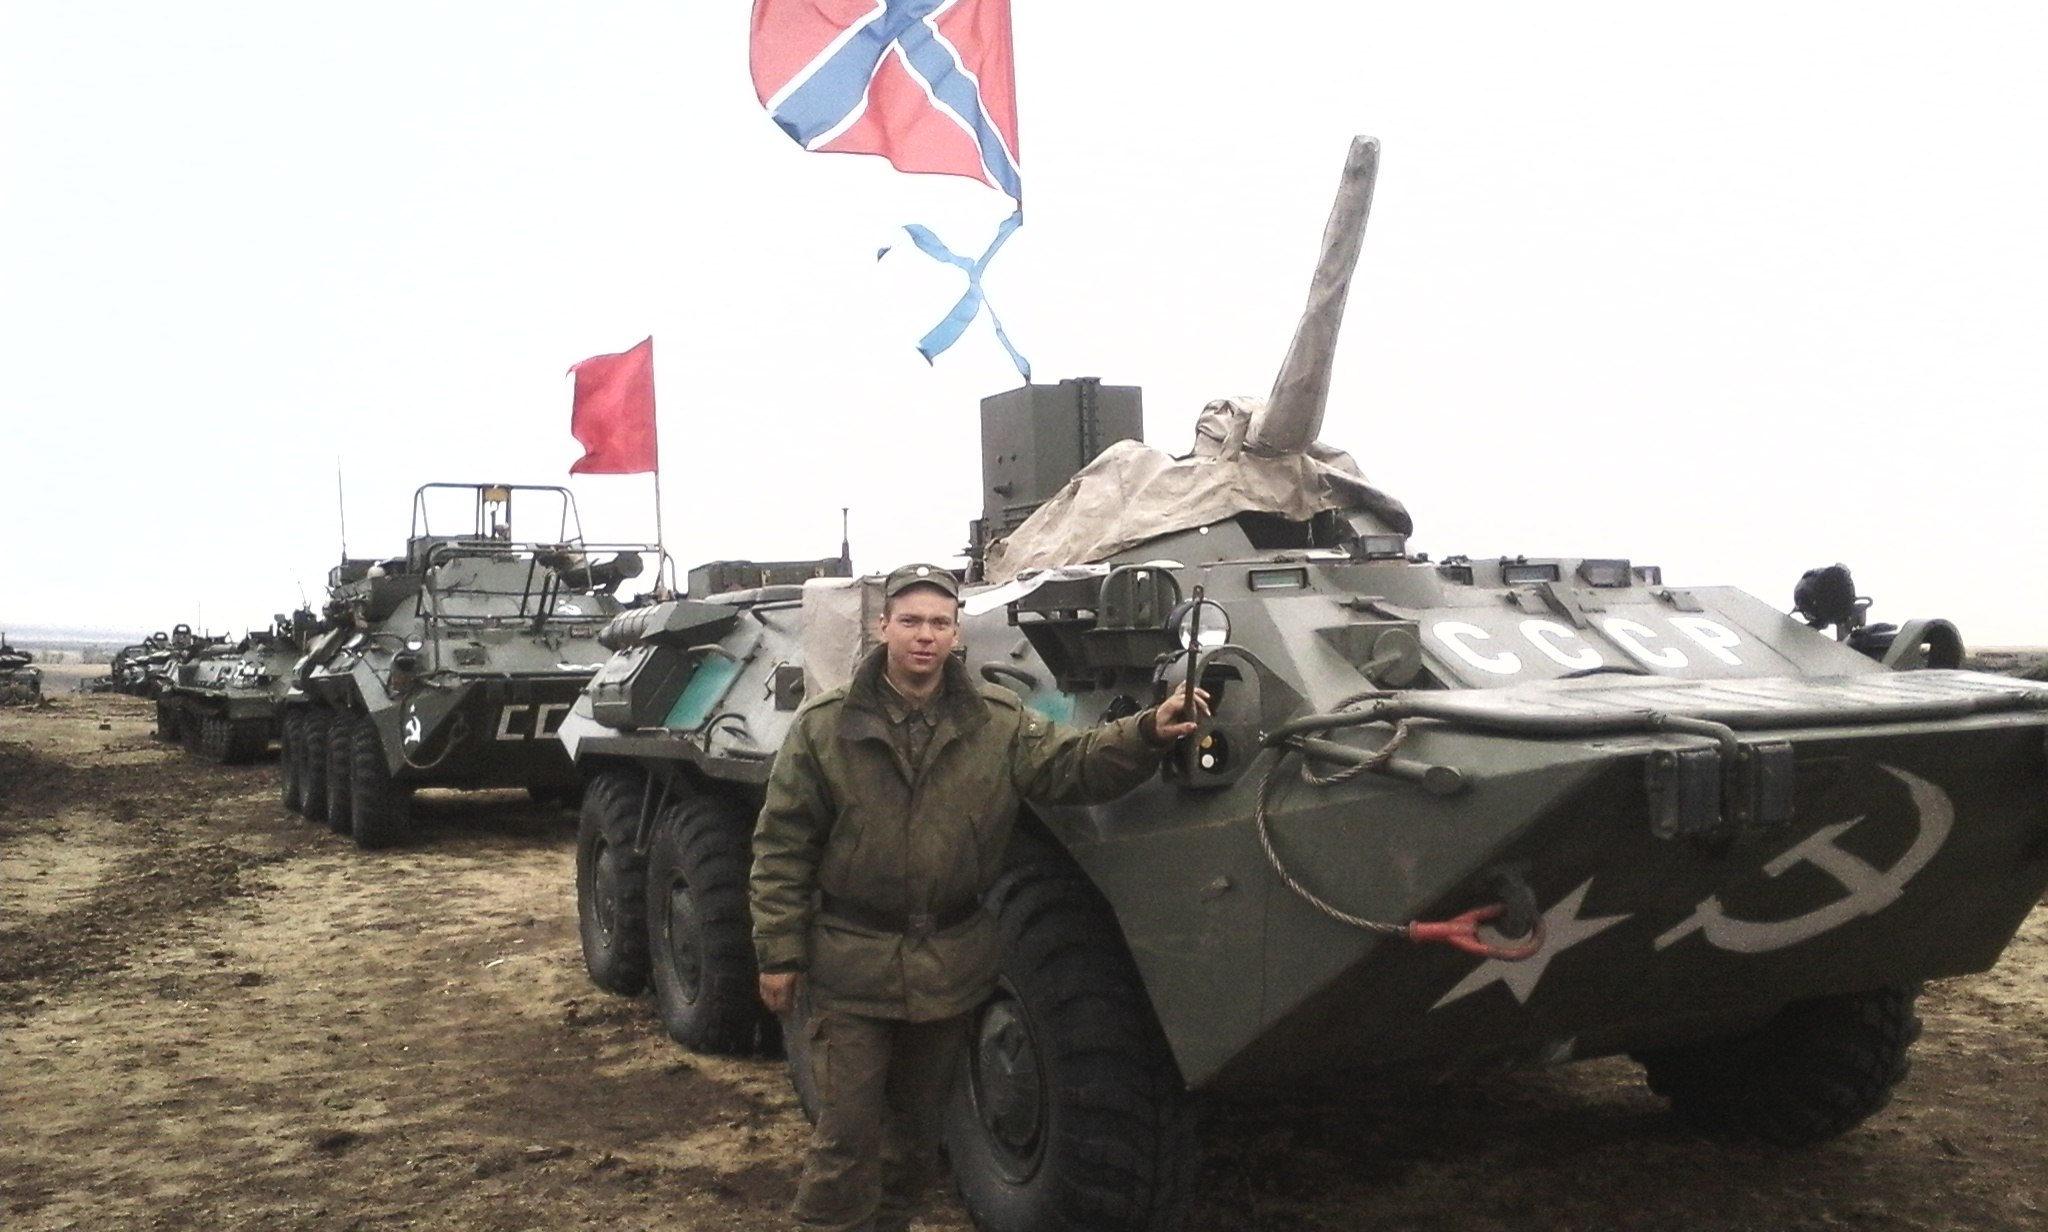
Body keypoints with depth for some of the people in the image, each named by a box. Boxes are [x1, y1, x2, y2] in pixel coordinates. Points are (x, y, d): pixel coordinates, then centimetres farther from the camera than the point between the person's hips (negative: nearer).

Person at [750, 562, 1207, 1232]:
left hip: (950, 968, 3)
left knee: (918, 1122, 18)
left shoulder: (999, 722, -1)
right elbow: (781, 847, -3)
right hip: (851, 967, -3)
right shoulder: (824, 726, -6)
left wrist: (1149, 732, -30)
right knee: (848, 1132, 0)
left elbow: (1074, 763, -12)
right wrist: (779, 952, -6)